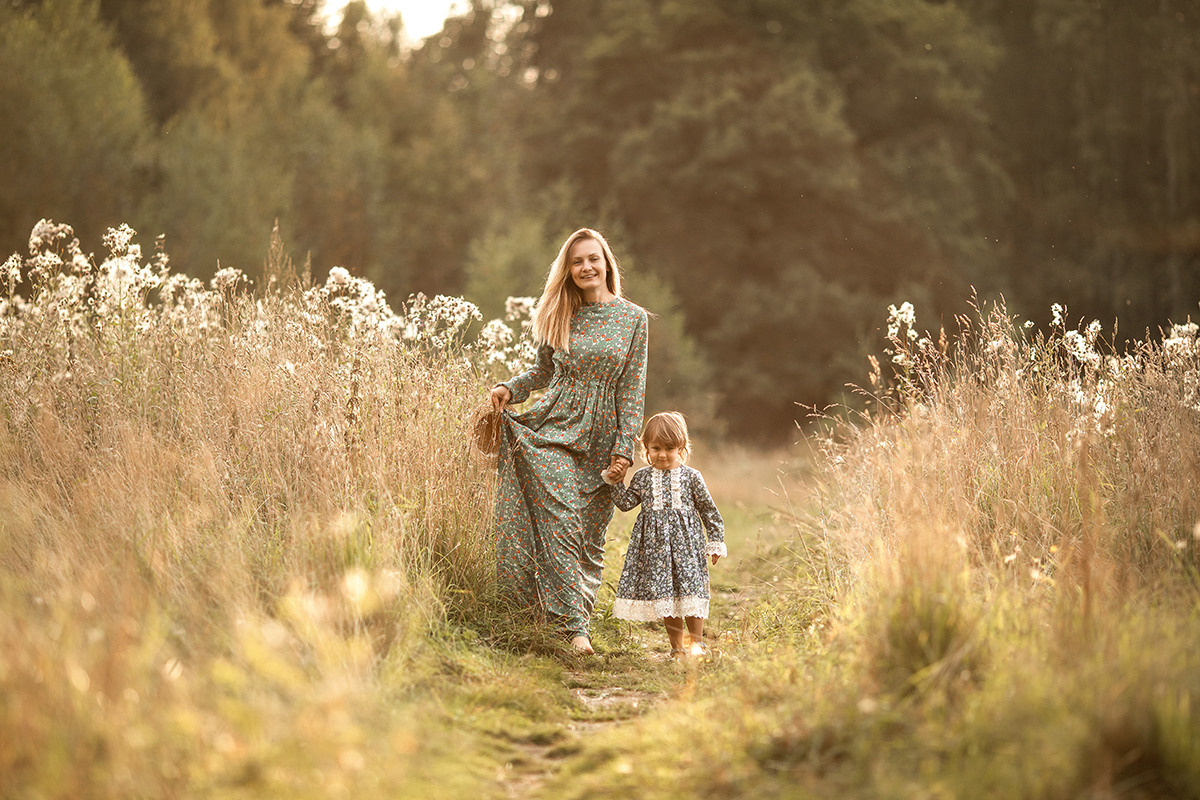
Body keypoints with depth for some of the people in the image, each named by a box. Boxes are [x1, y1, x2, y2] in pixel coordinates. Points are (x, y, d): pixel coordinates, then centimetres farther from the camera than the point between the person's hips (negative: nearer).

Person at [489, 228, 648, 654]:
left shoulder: (634, 319, 3)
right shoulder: (559, 317, 7)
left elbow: (633, 388, 2)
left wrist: (625, 447, -5)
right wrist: (509, 389, 0)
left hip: (602, 441, 0)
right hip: (553, 431, 0)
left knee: (591, 538, 3)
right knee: (559, 527, -12)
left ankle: (580, 615, 15)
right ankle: (574, 626, -13)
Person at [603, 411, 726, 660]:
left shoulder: (691, 477, 0)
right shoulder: (643, 477, 8)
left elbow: (709, 510, 5)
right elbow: (626, 503, 12)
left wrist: (715, 542, 5)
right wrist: (616, 483, 0)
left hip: (685, 544, -2)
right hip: (654, 544, 3)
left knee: (689, 591, -6)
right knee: (663, 592, 4)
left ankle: (696, 643, 6)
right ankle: (677, 646, 14)